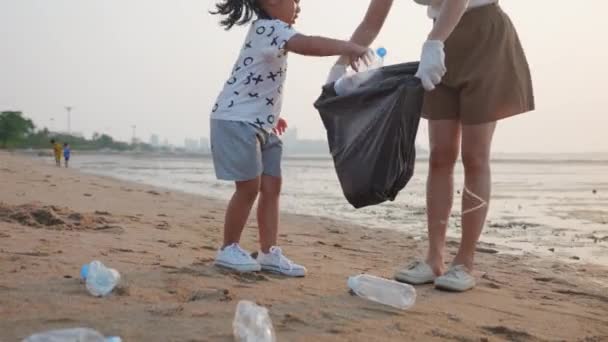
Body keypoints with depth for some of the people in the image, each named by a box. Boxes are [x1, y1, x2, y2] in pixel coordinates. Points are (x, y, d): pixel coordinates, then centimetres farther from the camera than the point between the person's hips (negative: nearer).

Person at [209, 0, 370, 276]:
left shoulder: (271, 34, 17)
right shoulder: (266, 27, -15)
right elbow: (305, 45, -35)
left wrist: (271, 114, 28)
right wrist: (345, 47, -42)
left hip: (260, 125, 10)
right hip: (236, 121, -10)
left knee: (272, 187, 5)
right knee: (249, 187, -7)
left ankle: (269, 252, 8)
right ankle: (228, 249, 8)